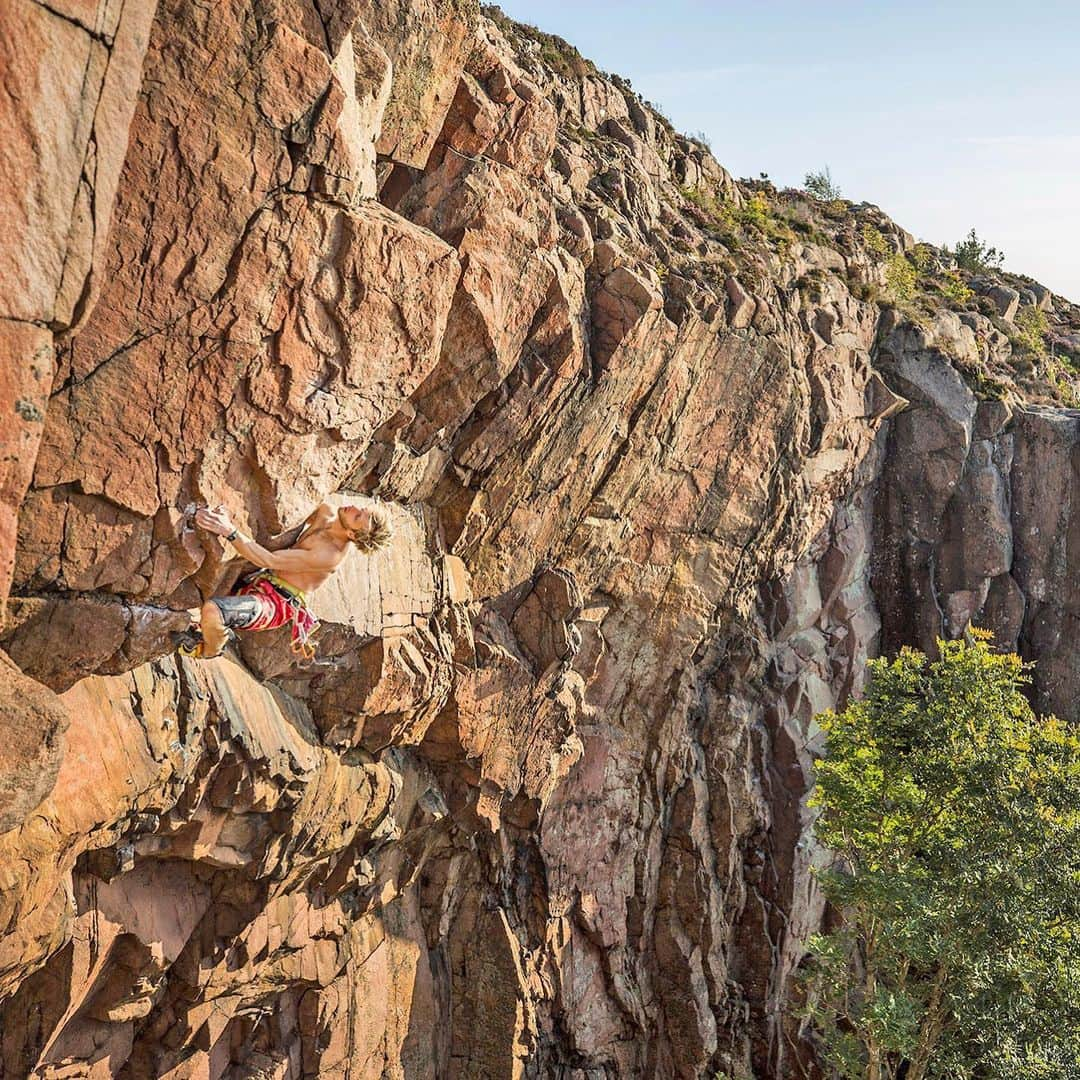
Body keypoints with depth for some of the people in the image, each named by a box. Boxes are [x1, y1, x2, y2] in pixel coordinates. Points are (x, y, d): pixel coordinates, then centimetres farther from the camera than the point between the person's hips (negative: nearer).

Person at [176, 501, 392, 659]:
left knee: (211, 611, -32)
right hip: (260, 579, 9)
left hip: (277, 603, -9)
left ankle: (210, 653, 4)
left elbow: (270, 560, -27)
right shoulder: (325, 512, -2)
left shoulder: (331, 555, -27)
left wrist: (230, 531, -31)